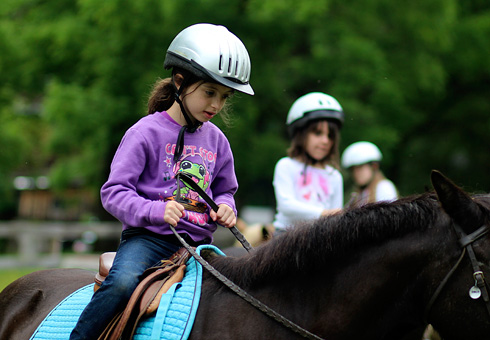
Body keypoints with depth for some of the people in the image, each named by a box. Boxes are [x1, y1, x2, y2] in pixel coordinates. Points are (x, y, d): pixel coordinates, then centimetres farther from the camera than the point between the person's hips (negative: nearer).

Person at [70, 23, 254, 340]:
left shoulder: (216, 140, 13)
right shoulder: (146, 132, -5)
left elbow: (225, 189, 27)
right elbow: (113, 192, -9)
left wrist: (225, 207, 2)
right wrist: (155, 210, -25)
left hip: (197, 241, 6)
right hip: (148, 238, -6)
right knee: (123, 282, -33)